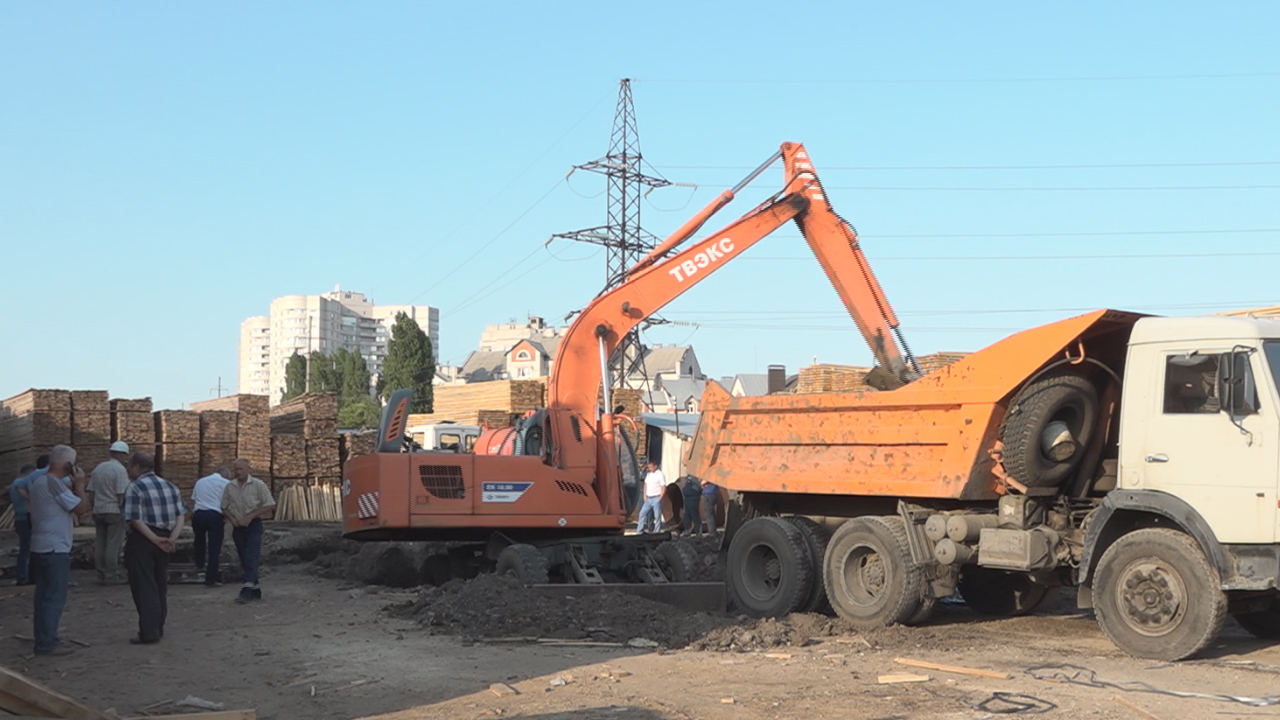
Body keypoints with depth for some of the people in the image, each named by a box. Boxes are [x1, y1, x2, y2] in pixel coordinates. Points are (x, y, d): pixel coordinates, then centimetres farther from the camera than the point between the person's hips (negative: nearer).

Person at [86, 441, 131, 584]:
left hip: (98, 511, 7)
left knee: (100, 543, 9)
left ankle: (101, 574, 12)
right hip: (114, 511, -7)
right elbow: (121, 494, -16)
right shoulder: (120, 470, -11)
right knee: (113, 544, -3)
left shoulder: (98, 468, 11)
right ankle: (111, 575, -3)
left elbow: (90, 492, 13)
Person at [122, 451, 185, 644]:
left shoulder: (135, 488, -10)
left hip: (142, 540, -7)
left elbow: (135, 519, -19)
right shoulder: (169, 486, 11)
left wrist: (156, 539, -18)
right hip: (164, 538, 7)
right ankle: (158, 628, 21)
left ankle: (149, 632, -3)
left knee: (144, 586, -2)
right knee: (160, 585, 15)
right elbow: (181, 515, 4)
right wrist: (172, 538, -6)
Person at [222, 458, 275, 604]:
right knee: (244, 559, 9)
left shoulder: (258, 485, -6)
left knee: (251, 557, -15)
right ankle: (255, 588, 20)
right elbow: (224, 507, 13)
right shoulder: (230, 487, 5)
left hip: (253, 525, -5)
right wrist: (232, 518, -7)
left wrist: (251, 516, -14)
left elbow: (270, 505, -6)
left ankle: (247, 589, -23)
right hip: (238, 526, 5)